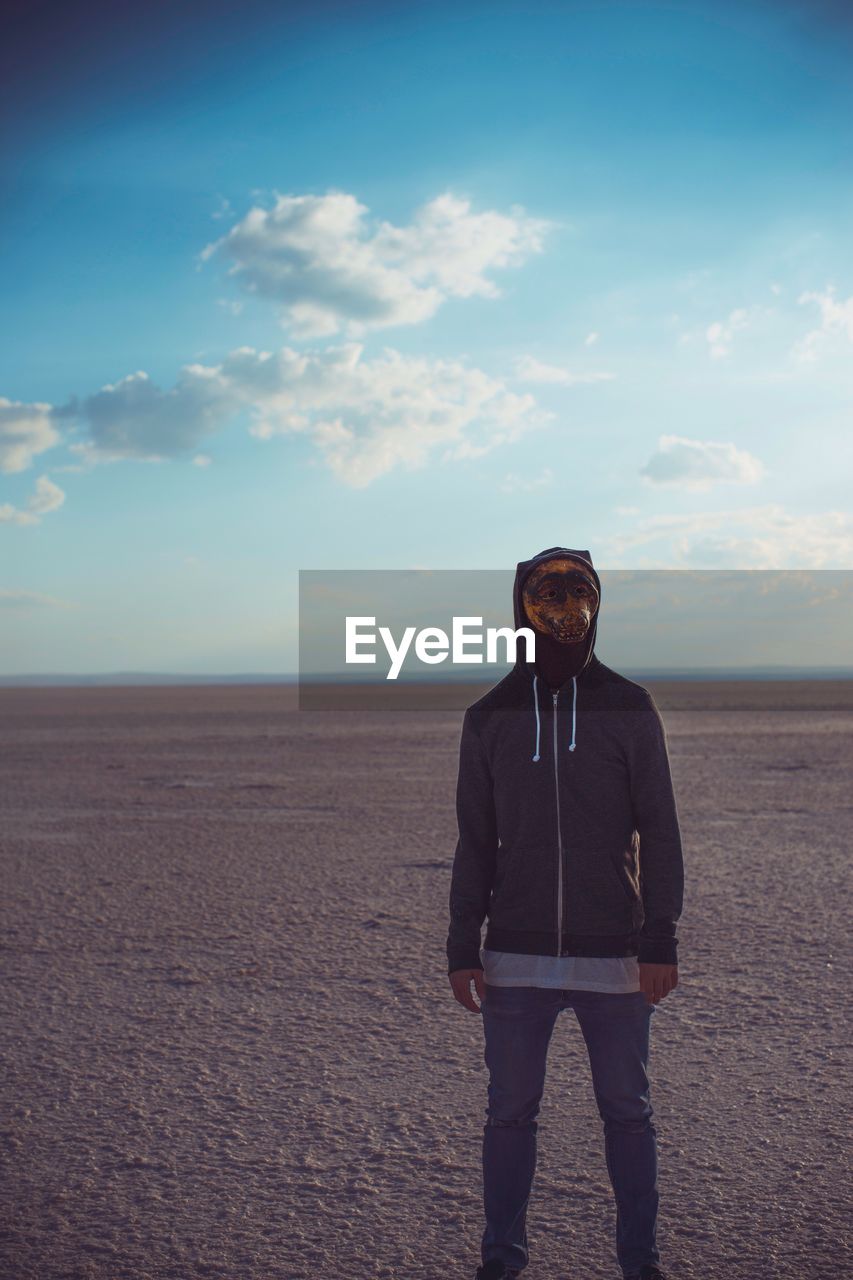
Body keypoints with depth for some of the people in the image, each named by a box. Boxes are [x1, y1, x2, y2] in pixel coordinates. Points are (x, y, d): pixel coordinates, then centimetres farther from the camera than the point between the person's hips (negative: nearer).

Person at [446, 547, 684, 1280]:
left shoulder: (630, 709, 0)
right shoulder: (489, 718, 4)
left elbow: (659, 832, -1)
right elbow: (475, 843, 7)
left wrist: (661, 942, -8)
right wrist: (462, 950, 2)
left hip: (613, 957, -1)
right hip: (516, 959, 1)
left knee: (627, 1112, 9)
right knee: (511, 1111, 8)